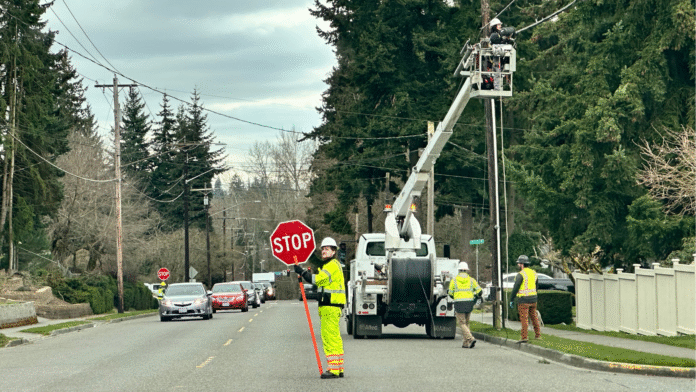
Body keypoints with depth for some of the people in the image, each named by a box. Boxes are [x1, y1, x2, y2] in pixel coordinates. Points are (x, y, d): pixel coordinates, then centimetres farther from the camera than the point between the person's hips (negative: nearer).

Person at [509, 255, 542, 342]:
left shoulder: (521, 274, -13)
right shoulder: (533, 273, 11)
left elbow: (515, 288, -14)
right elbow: (536, 285, 18)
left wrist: (511, 300, -7)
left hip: (523, 300, -7)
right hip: (533, 299, 7)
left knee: (524, 319, -4)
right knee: (534, 317, 15)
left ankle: (524, 337, -4)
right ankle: (538, 335, 18)